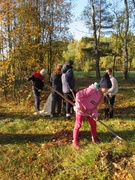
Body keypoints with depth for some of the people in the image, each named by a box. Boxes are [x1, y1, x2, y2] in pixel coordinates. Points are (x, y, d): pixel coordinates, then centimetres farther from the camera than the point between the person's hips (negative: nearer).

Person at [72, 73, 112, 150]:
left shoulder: (101, 95, 1)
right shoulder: (92, 89, -28)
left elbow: (95, 106, 4)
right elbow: (78, 94, -32)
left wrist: (95, 114, -11)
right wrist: (79, 106, -27)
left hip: (89, 111, 8)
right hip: (80, 109, -8)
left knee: (93, 123, 15)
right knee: (78, 125, 1)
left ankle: (94, 138, 35)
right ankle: (75, 141, 15)